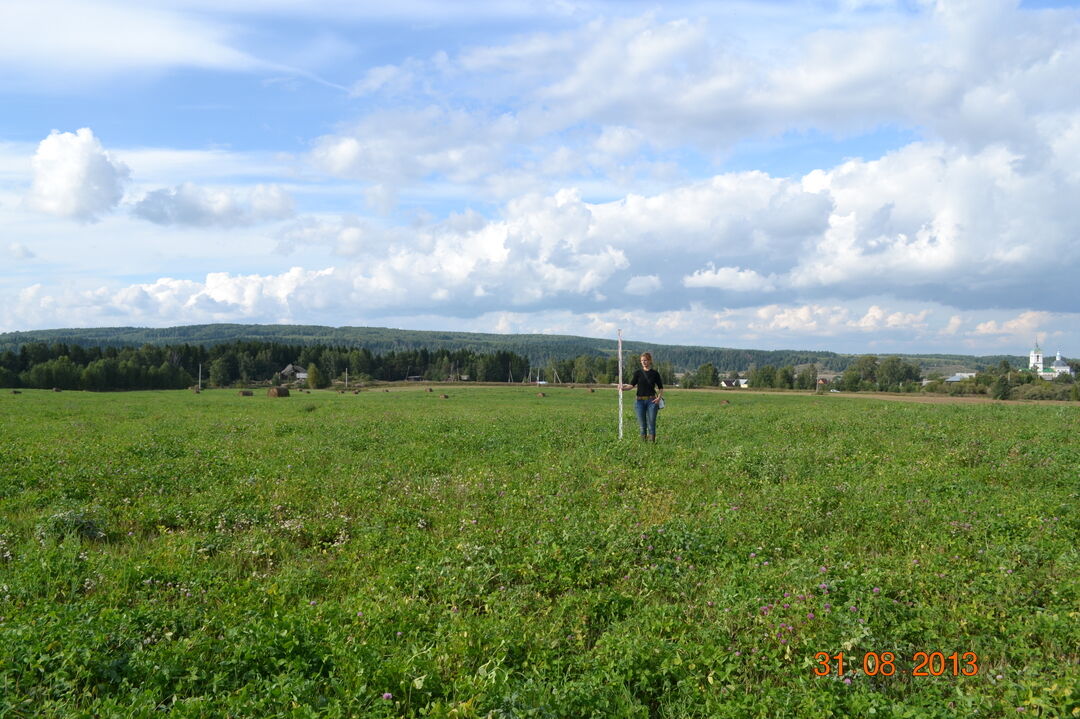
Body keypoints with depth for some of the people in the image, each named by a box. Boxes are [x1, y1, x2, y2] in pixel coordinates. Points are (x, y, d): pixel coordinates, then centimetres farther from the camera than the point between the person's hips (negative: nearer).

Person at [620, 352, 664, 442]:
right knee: (642, 425, 3)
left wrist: (659, 397, -7)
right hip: (640, 401, 1)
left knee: (651, 424, -5)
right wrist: (624, 388, -23)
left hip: (652, 401, -1)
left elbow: (660, 388, 10)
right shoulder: (638, 373, 6)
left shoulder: (655, 373, 5)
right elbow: (631, 385, -3)